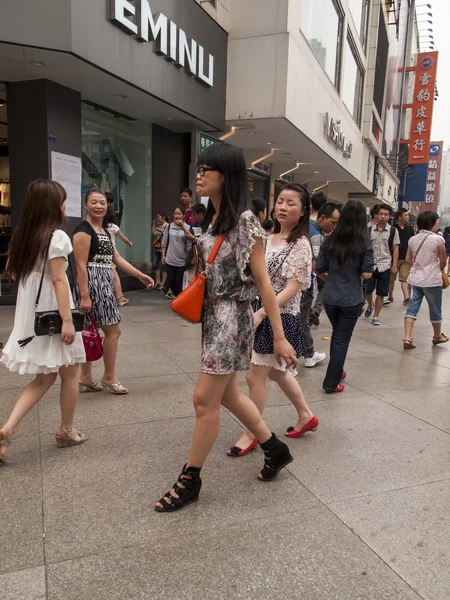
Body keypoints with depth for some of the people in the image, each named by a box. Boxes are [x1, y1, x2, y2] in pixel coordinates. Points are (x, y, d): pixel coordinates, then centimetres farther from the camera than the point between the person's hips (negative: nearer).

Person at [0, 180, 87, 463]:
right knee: (70, 375, 11)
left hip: (32, 315, 7)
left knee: (44, 378, 16)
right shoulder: (56, 236, -15)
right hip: (53, 314, -7)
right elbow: (59, 281, -20)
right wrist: (68, 321, -20)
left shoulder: (23, 235, 8)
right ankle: (67, 431, 25)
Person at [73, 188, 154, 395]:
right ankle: (109, 378, 12)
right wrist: (84, 296, -23)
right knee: (113, 330, -3)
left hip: (104, 285, 9)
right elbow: (81, 266, -18)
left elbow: (117, 259, 17)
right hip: (93, 285, -9)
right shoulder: (83, 230, -12)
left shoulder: (105, 232, 17)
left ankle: (85, 378, 21)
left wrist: (140, 275, 13)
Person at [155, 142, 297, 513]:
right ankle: (275, 449, 37)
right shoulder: (212, 218, 10)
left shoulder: (244, 220, -15)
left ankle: (189, 480, 18)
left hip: (231, 317, -9)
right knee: (228, 395, 18)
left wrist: (279, 337, -16)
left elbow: (263, 282, -17)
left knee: (205, 399, -1)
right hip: (212, 314, 9)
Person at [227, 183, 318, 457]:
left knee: (255, 375, -2)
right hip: (262, 314, 8)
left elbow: (292, 288, -21)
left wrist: (261, 313, -29)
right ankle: (306, 416, 39)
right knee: (277, 371, 20)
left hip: (280, 316, -8)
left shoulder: (300, 245, -14)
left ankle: (251, 434, 16)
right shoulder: (270, 239, 8)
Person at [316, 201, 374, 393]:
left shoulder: (330, 240, -2)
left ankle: (337, 371, 39)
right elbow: (366, 274, -13)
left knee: (337, 335, 25)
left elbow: (319, 269, 0)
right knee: (342, 340, 7)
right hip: (351, 300, -3)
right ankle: (331, 383, 11)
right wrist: (355, 270, 7)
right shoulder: (364, 243, -10)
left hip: (329, 298, 4)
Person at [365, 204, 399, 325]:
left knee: (381, 293, 3)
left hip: (385, 266, -1)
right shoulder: (370, 230, 4)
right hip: (370, 264, 1)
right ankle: (370, 306, 36)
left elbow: (395, 249, 1)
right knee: (367, 290, 5)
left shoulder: (393, 231, 0)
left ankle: (376, 316, 13)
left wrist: (394, 265, -5)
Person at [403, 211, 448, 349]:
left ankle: (408, 338, -9)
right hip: (432, 280, -4)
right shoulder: (438, 239, -11)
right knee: (435, 310, 14)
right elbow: (443, 262, -4)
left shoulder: (412, 239, 3)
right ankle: (437, 336, 32)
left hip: (415, 279, 4)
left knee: (412, 308, 3)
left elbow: (408, 259, 10)